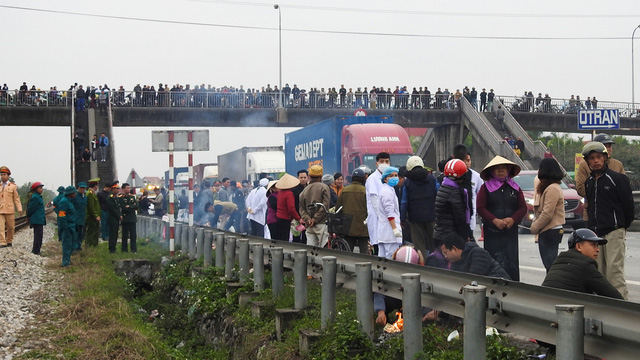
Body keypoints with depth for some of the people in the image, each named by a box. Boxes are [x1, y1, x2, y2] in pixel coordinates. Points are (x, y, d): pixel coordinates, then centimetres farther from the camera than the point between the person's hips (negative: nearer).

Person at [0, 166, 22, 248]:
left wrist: (19, 209, -8)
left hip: (10, 210, -1)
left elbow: (17, 198, 2)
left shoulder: (13, 186, 5)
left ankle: (9, 241, 23)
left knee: (11, 227, 6)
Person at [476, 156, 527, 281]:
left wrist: (512, 219, -10)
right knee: (494, 262, -7)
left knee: (512, 261, 1)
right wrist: (495, 221, -15)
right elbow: (480, 208, -3)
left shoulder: (515, 188, 14)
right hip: (492, 232, -3)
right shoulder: (486, 188, 5)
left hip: (511, 231, 3)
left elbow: (523, 207, 8)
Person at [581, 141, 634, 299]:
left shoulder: (618, 178, -5)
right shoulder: (589, 182, 14)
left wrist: (621, 226, 4)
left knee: (614, 271, -11)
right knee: (598, 273, 7)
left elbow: (628, 205, -3)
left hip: (614, 233, -6)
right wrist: (592, 226, 15)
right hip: (595, 233, 6)